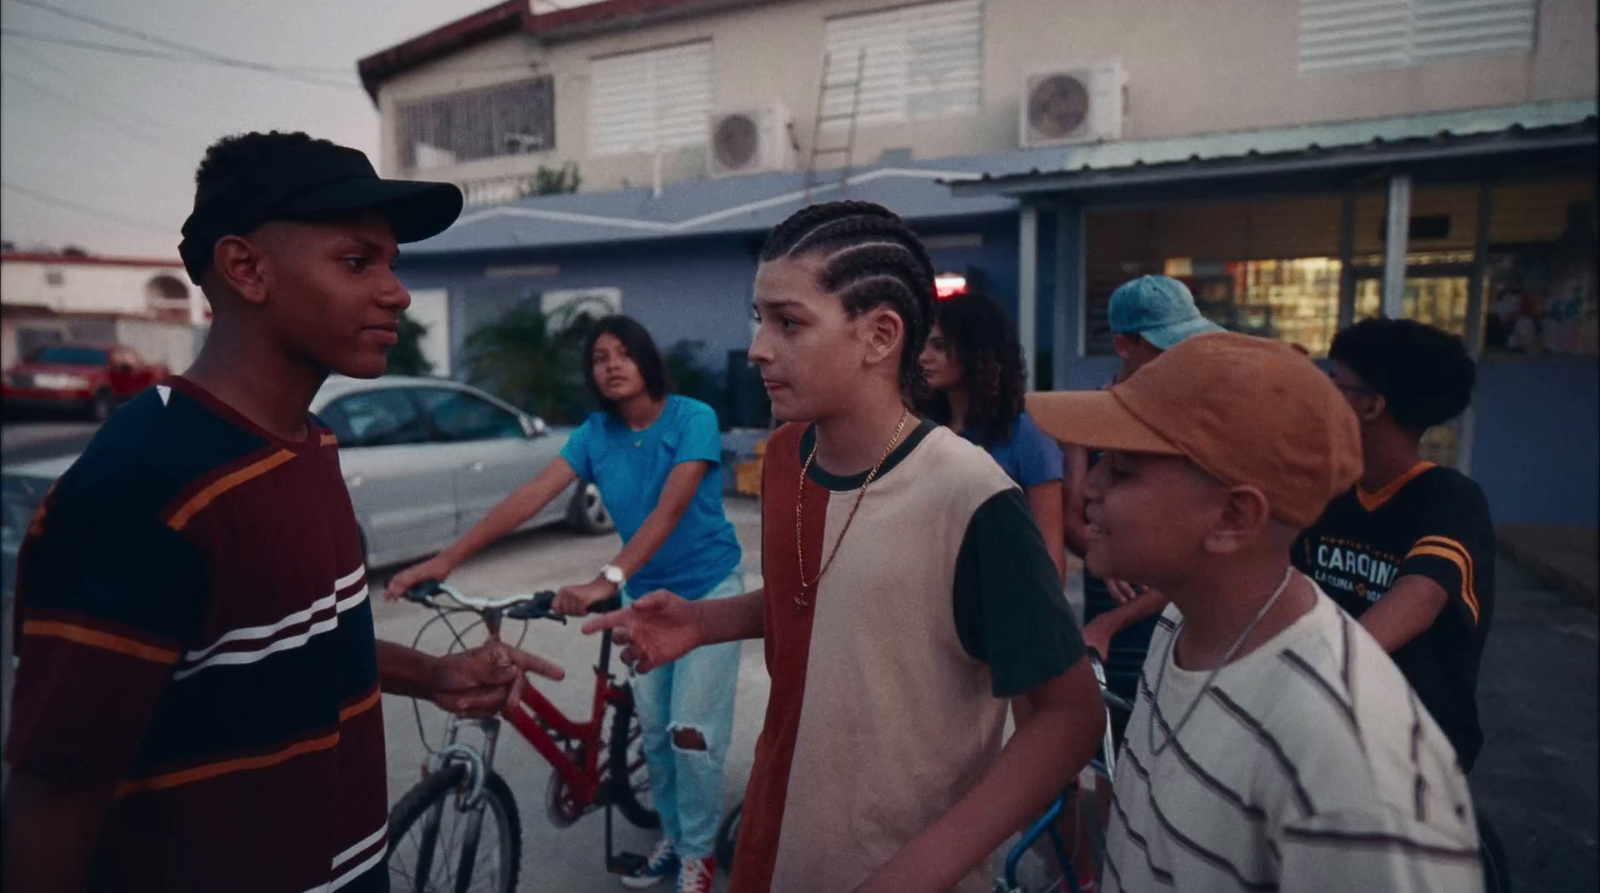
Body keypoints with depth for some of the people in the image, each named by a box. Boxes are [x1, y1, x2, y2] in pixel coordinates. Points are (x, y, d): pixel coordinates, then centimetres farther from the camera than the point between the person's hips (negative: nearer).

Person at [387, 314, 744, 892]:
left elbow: (669, 510, -30)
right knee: (652, 730, 11)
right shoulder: (596, 433, -4)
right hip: (644, 594, 5)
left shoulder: (693, 420, -18)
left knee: (690, 731, -5)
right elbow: (531, 495, -12)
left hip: (707, 589, -4)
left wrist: (608, 580, -42)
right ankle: (672, 838, 33)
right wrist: (447, 559, -21)